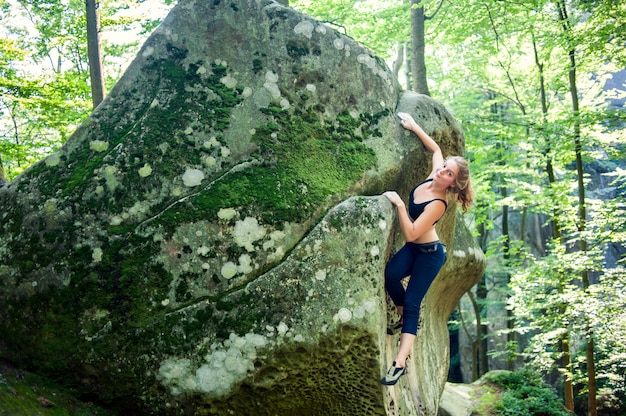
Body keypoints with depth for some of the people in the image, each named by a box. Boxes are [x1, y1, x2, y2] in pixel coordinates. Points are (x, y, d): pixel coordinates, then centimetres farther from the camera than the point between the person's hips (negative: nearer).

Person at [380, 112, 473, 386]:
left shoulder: (438, 204, -27)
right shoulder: (432, 177, -6)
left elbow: (410, 233, -30)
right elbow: (435, 148, 13)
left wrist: (399, 203, -29)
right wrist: (414, 127, 10)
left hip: (430, 253, -7)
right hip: (412, 249, 7)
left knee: (412, 304, -13)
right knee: (390, 275, -21)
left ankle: (400, 363, -16)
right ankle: (405, 317, 3)